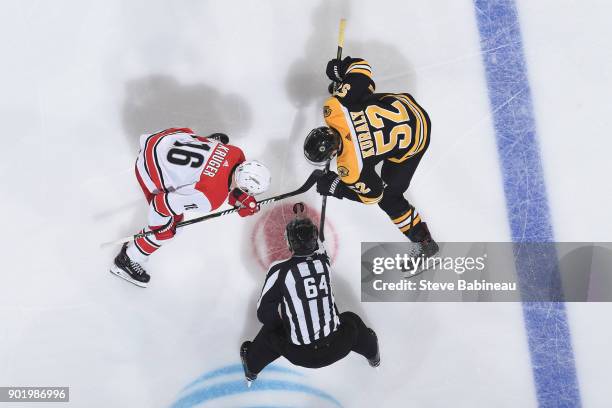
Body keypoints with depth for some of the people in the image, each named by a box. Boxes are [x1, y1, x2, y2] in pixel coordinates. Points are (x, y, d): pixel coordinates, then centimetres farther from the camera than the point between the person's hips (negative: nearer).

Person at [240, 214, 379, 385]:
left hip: (299, 354, -2)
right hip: (335, 348, 2)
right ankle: (372, 353, 58)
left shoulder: (280, 270, -15)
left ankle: (251, 367, 45)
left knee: (271, 330, 26)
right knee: (352, 321, 33)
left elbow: (264, 314, -6)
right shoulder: (324, 260, -6)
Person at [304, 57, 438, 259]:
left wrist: (334, 187, -5)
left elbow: (372, 194, -12)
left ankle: (425, 242, 20)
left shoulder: (351, 168, -31)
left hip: (411, 142, -6)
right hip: (405, 105, 6)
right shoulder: (333, 107, -23)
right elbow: (361, 66, -15)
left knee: (388, 198, 5)